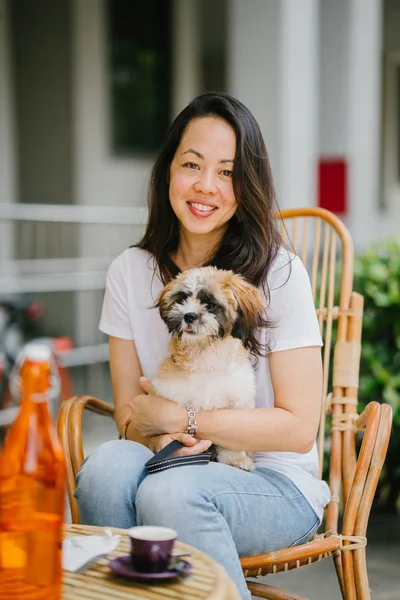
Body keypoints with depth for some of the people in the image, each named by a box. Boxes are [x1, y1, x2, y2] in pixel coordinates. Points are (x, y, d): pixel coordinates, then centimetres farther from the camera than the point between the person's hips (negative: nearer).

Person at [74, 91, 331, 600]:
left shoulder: (278, 273, -9)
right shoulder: (129, 272, 4)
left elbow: (299, 428, -10)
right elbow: (129, 417, 6)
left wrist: (179, 417, -14)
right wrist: (156, 435, -18)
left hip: (274, 483, -3)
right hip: (174, 463, 3)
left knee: (168, 493, -34)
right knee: (107, 464, -30)